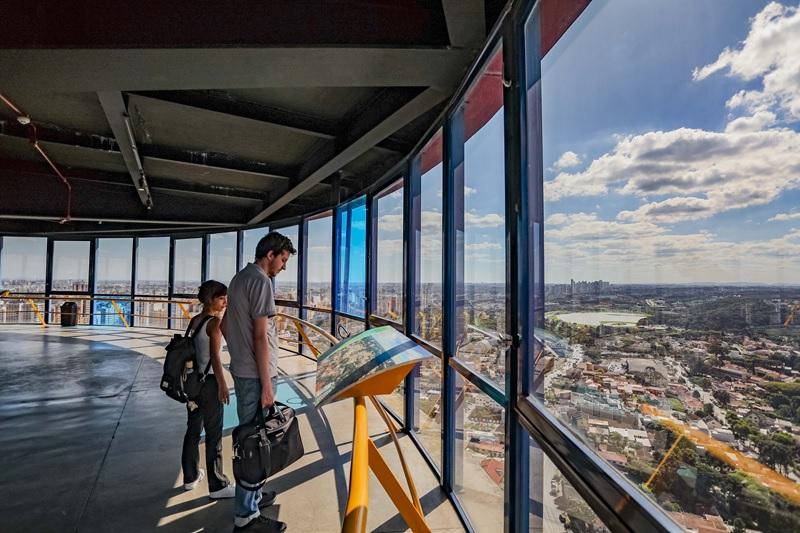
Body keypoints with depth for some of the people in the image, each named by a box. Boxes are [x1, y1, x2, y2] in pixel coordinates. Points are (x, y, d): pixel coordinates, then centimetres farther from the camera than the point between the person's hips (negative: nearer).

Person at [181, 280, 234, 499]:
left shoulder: (193, 320, 8)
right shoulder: (215, 322, -15)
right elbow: (214, 356, -21)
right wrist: (222, 384, -20)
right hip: (209, 381, -8)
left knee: (193, 430, 19)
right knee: (214, 434, 2)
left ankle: (190, 477, 34)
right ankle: (217, 485, 12)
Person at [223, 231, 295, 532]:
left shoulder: (239, 278, 13)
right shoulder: (261, 281, -16)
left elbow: (225, 324, 19)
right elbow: (260, 336, -20)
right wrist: (266, 385, -17)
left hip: (241, 370, 10)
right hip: (256, 374, -10)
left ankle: (252, 495, 35)